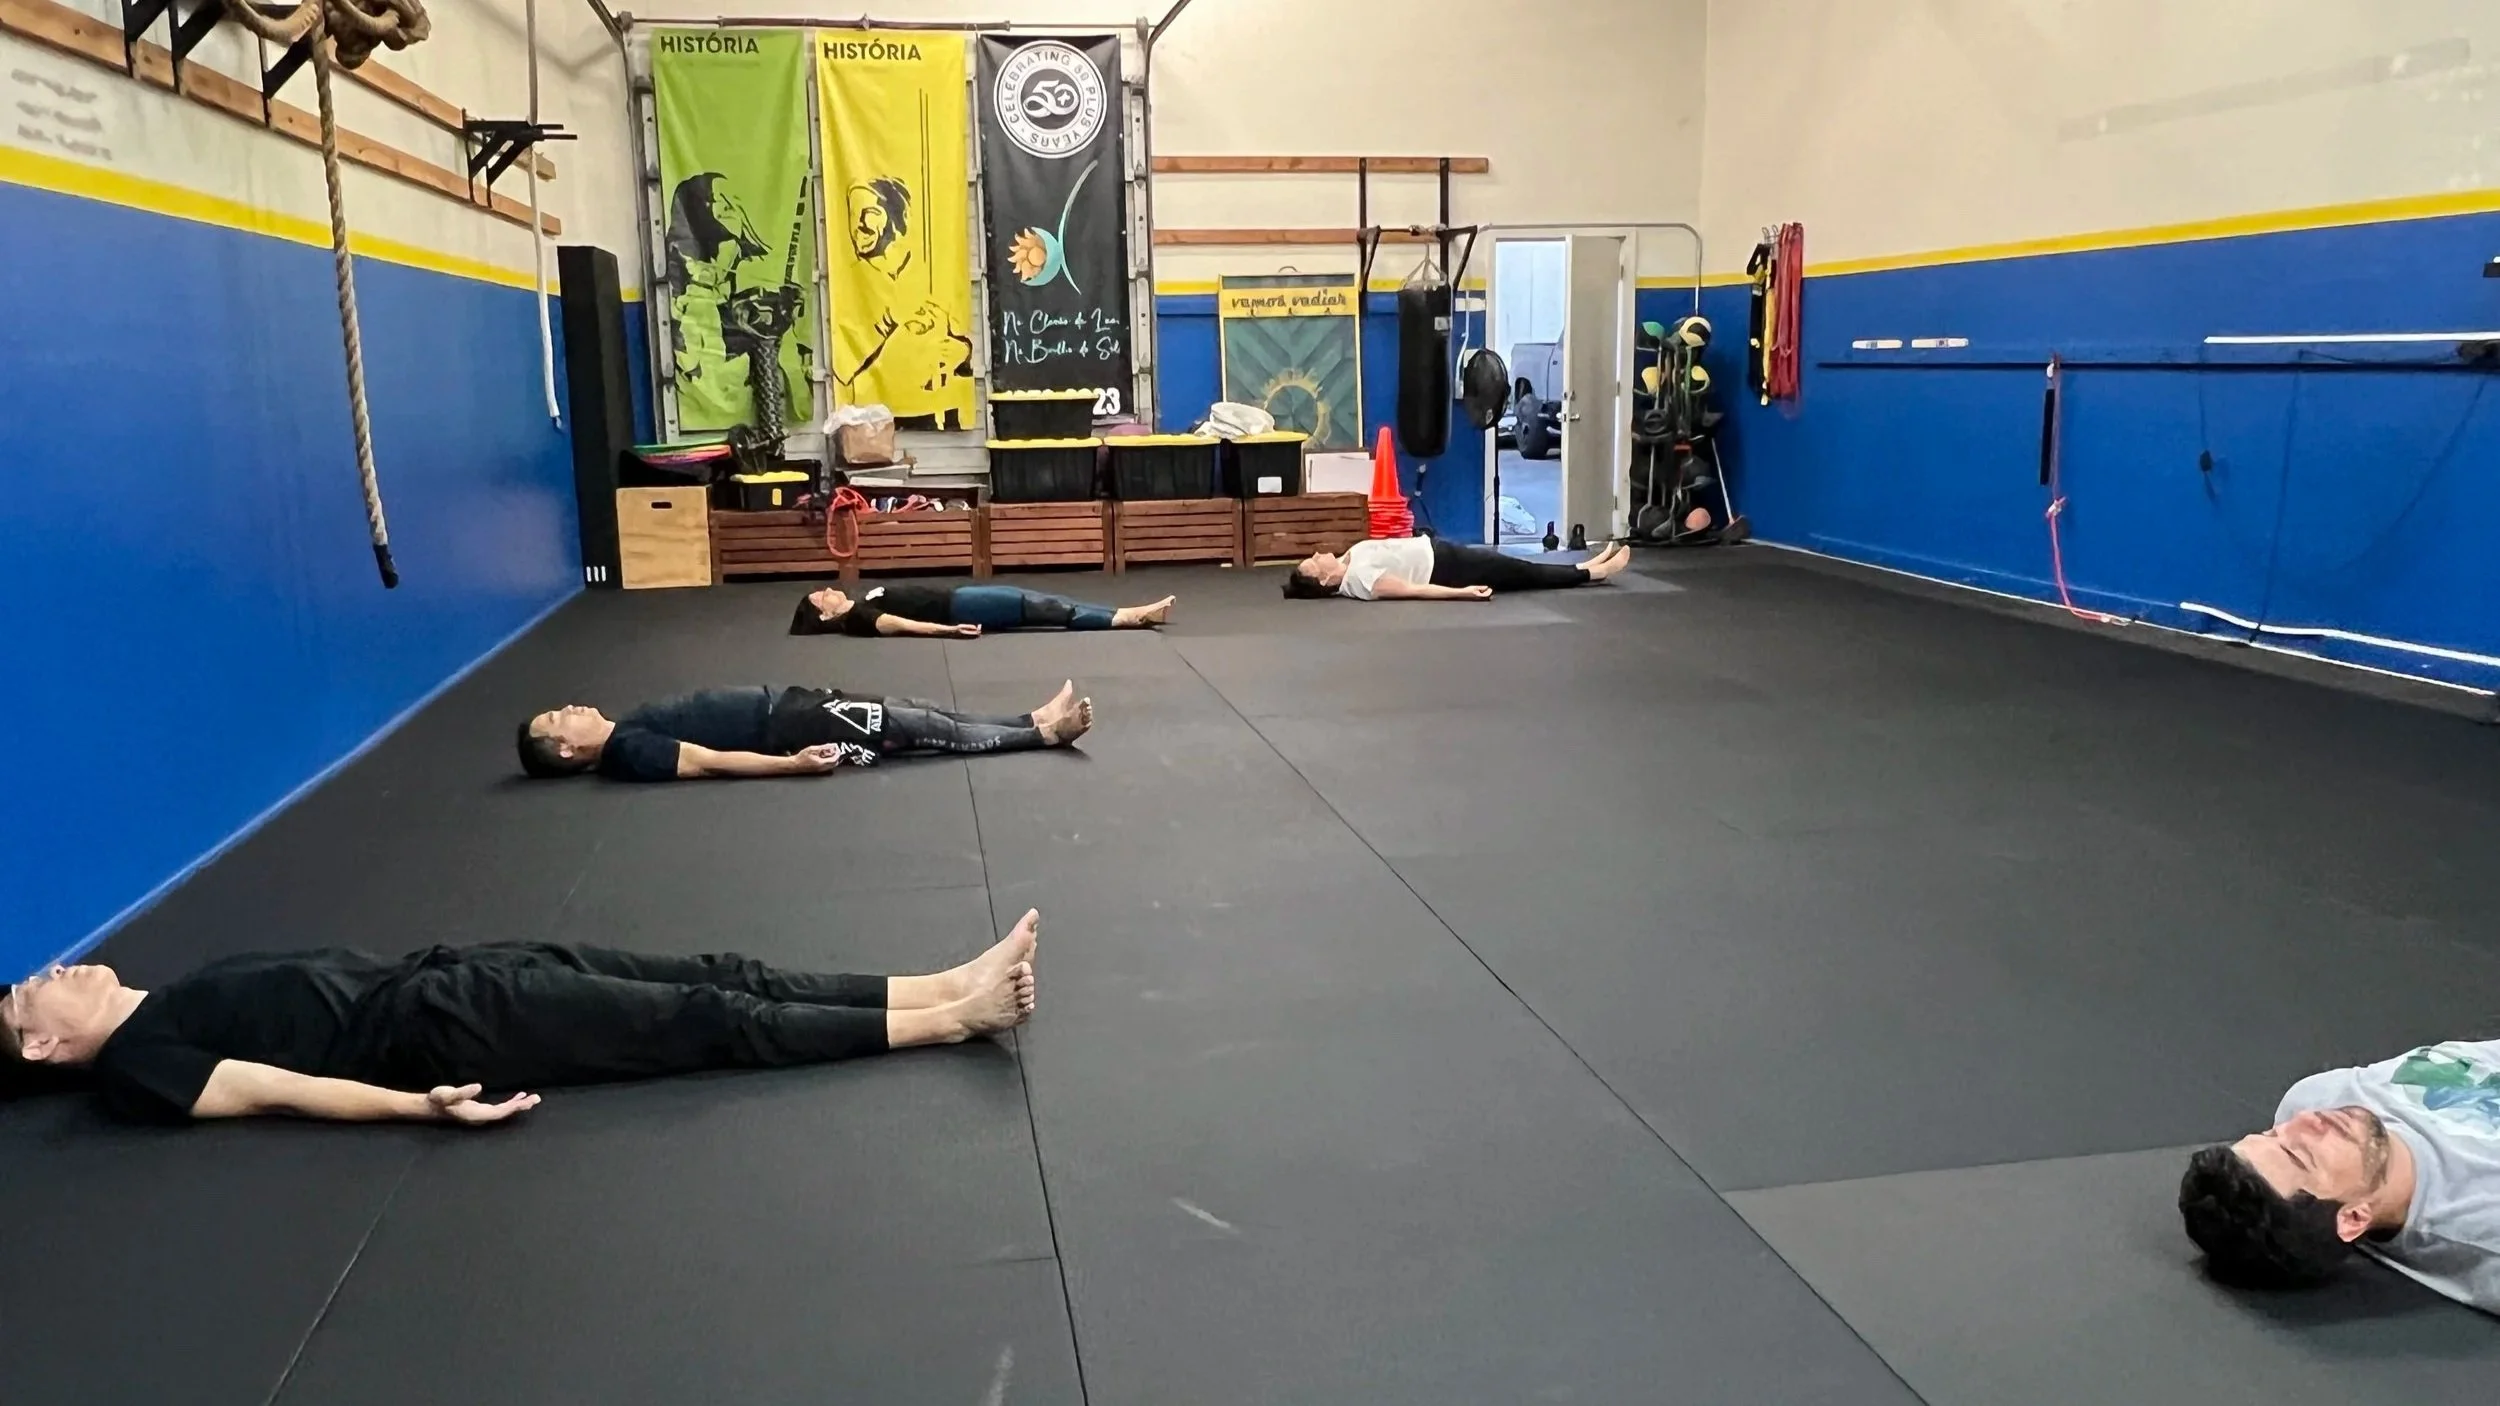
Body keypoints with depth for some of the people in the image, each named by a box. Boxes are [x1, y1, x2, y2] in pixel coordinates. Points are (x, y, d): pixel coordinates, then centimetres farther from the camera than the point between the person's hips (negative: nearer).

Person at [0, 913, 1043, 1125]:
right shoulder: (132, 1069, -1)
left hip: (439, 975, 8)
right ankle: (951, 1020, -14)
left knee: (722, 977, -6)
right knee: (715, 1023, -15)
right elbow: (277, 1087, -14)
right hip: (445, 1029, -8)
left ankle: (952, 984, -9)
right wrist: (419, 1103, -26)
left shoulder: (168, 1004, 25)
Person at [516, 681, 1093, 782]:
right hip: (786, 728, -9)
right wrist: (793, 763, -26)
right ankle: (1042, 734, 1)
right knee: (923, 729, -9)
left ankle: (1033, 720, 8)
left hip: (781, 703, 9)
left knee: (918, 713, 3)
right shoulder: (627, 753, -14)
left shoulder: (626, 730, 15)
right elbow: (712, 761, -21)